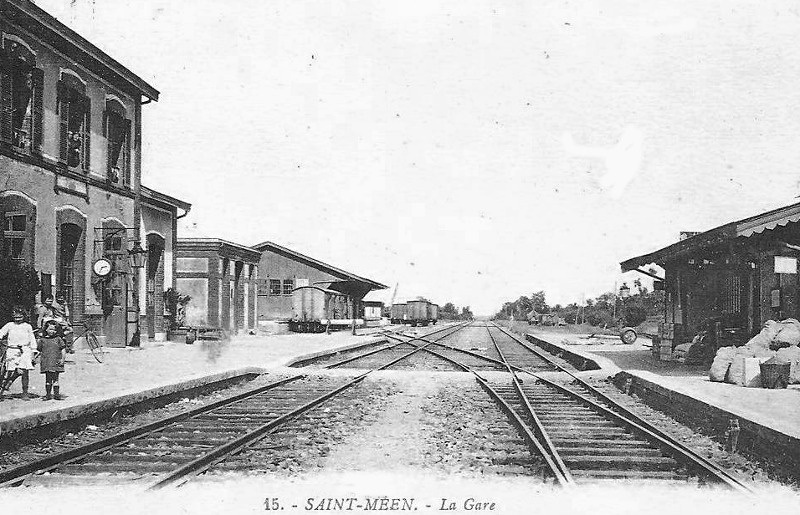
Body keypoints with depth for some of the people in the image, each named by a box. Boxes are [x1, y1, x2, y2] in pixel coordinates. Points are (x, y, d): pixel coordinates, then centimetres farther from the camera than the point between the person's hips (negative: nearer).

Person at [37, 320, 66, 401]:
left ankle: (56, 394, 7)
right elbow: (39, 350, 15)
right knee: (48, 379, 6)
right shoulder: (42, 340, 6)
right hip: (46, 363, 1)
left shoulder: (58, 339, 3)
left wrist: (63, 359, -6)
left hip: (56, 362, -1)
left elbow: (63, 349, 2)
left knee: (55, 378, 2)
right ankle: (48, 394, 13)